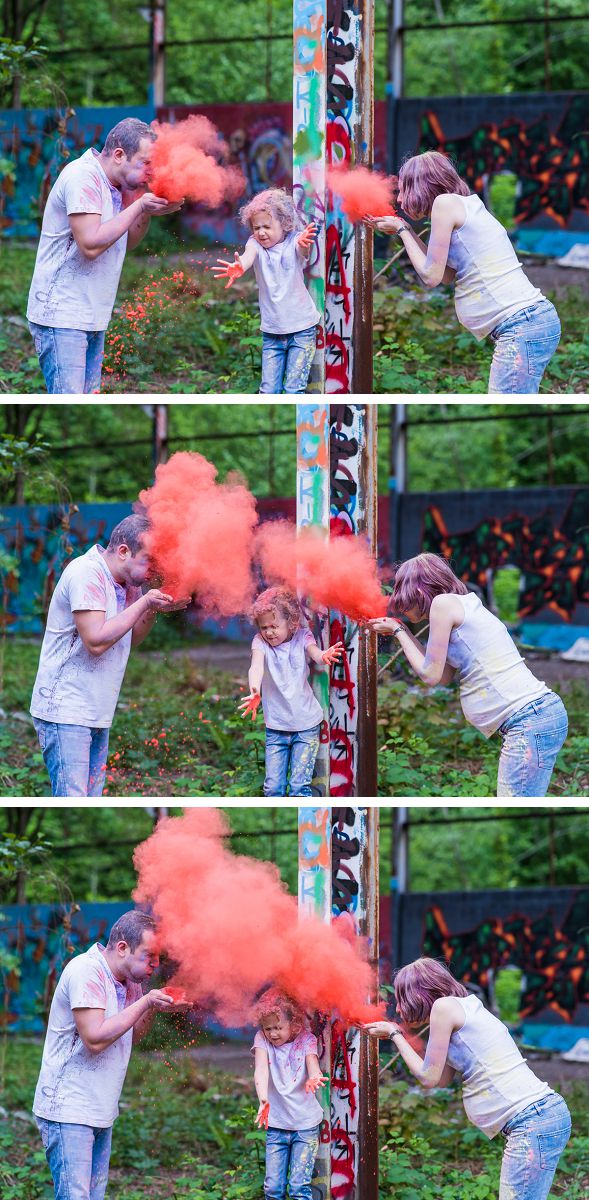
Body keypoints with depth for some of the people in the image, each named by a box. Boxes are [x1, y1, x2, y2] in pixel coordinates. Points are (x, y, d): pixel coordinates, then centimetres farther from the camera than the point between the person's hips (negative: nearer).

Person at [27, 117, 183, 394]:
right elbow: (91, 244, -24)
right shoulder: (83, 177, -16)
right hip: (62, 316, -10)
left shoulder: (111, 184, 13)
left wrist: (149, 212, 2)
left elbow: (126, 242, 21)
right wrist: (139, 207, -17)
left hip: (92, 318, 10)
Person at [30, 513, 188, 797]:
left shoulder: (128, 581, 11)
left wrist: (155, 610, 0)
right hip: (65, 709, -9)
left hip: (98, 715, 9)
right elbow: (96, 641, -23)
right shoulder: (86, 574, -17)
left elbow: (130, 639, 19)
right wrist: (144, 603, -18)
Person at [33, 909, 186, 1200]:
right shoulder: (86, 971, -17)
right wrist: (145, 1002, -19)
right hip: (68, 1110, -9)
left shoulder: (130, 980, 11)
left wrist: (154, 1009, 1)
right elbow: (95, 1039, -24)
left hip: (100, 1115, 9)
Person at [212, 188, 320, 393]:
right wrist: (239, 268, -53)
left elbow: (302, 250, -34)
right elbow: (249, 255, -27)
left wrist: (304, 244, -60)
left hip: (302, 328, -3)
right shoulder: (256, 244, -5)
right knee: (268, 389, 1)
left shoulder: (293, 242, -10)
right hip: (271, 331, 3)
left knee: (294, 388, -5)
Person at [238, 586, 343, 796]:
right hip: (276, 728, 1)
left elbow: (313, 651, -26)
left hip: (306, 725, -1)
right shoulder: (260, 641, -6)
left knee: (299, 785, -6)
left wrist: (323, 656, -54)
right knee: (273, 786, 1)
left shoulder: (301, 637, -5)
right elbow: (256, 665, -25)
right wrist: (255, 692, -47)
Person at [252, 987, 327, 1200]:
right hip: (276, 1125, 2)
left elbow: (312, 1063, -24)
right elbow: (261, 1068, -22)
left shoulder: (306, 1039, -5)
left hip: (305, 1124, -2)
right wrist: (263, 1100, -41)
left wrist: (314, 1078, -50)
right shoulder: (262, 1039, -5)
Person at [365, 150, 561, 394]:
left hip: (521, 325, -10)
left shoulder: (446, 203, -5)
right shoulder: (466, 206, 22)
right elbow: (447, 275, 21)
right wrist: (405, 230, 23)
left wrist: (401, 230, 10)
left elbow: (431, 276, -4)